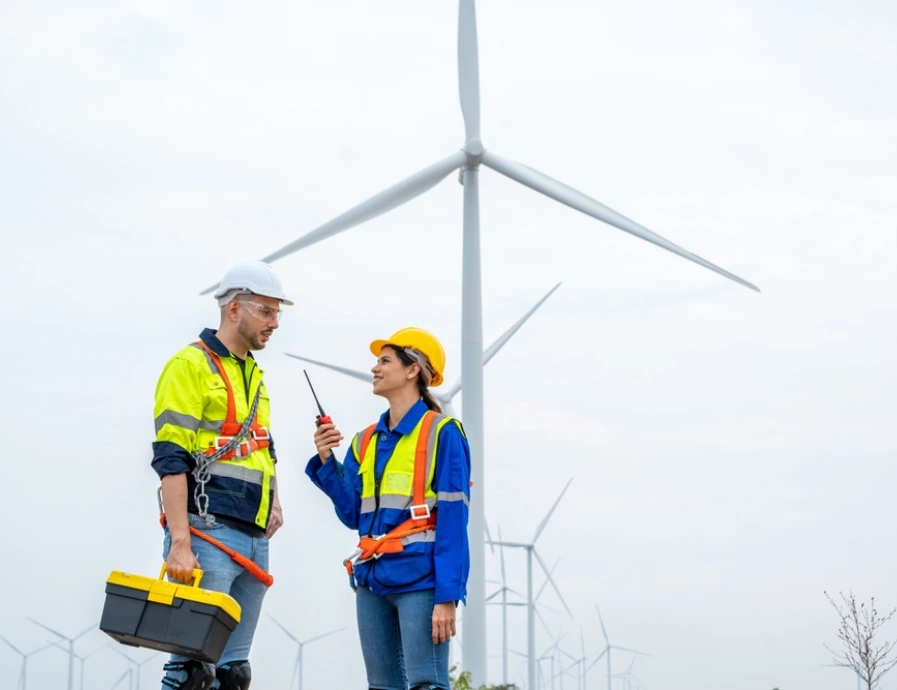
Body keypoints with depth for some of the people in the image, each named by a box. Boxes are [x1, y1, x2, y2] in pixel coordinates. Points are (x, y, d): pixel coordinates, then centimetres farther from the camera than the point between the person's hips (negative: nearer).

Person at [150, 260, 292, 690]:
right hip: (208, 532, -9)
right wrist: (180, 543, -21)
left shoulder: (254, 376, 20)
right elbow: (171, 461, -14)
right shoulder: (191, 365, -6)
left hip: (254, 540, 9)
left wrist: (275, 501, 13)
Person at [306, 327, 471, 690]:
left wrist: (448, 596, -17)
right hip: (373, 580, 7)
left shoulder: (441, 433, -5)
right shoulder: (367, 441, 15)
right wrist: (326, 462, -1)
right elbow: (353, 514, 12)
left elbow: (453, 521, -10)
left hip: (419, 579, -7)